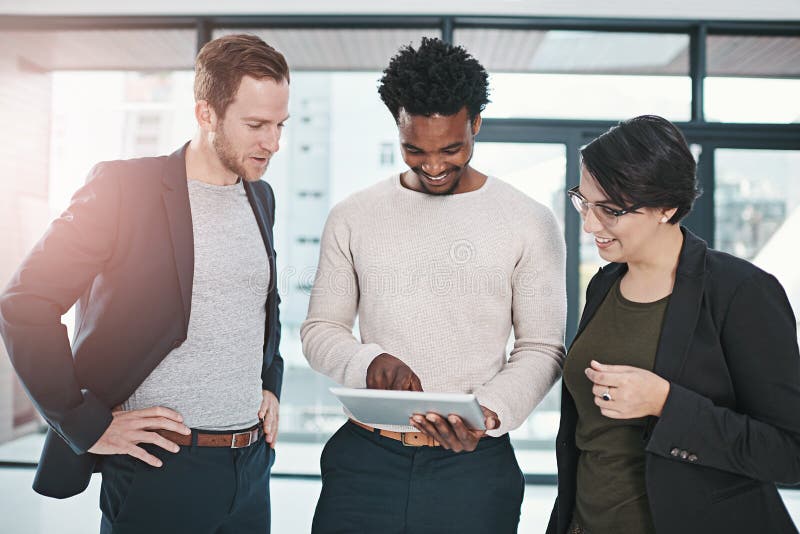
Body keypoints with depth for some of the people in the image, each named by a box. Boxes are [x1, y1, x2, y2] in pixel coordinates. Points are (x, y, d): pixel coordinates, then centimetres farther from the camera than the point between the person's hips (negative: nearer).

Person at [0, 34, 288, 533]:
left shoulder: (261, 197, 8)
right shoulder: (124, 187, -12)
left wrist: (270, 384, 10)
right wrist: (89, 426, -14)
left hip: (252, 463, 6)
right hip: (161, 468, -5)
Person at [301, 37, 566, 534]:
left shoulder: (529, 223, -2)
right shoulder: (353, 217, 2)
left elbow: (542, 348, 0)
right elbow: (320, 329, 7)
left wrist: (490, 411, -17)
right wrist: (368, 362, -13)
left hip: (471, 463, -1)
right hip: (363, 458, 1)